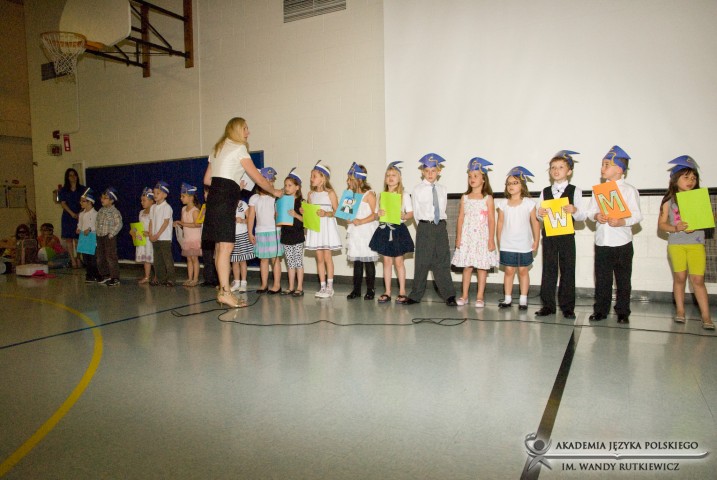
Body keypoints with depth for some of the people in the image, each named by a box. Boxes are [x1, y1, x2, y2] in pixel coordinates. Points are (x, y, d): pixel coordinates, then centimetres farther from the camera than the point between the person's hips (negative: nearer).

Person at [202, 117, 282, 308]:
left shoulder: (217, 149, 23)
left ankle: (223, 290, 10)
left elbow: (207, 180, 24)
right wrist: (274, 191, 12)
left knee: (220, 247, 7)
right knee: (226, 246, -13)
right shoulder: (239, 149, -2)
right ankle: (225, 291, -15)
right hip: (225, 201, -9)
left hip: (214, 199, 9)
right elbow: (259, 179, -3)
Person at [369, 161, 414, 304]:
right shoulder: (382, 195, 9)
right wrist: (379, 213, -10)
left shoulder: (404, 195, -1)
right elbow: (377, 213, 13)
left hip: (398, 229, -3)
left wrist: (403, 216, -23)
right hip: (384, 229, 4)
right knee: (387, 261, 7)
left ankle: (402, 291, 12)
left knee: (398, 261, 2)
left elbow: (411, 213, -3)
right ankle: (387, 292, 13)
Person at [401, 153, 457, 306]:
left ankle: (449, 295, 10)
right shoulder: (417, 190, -1)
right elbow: (416, 213, 3)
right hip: (424, 227, -2)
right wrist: (426, 224, 4)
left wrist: (439, 222, 7)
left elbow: (443, 209, 13)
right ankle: (415, 295, 11)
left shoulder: (442, 189, 8)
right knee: (422, 262, 1)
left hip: (440, 226, 3)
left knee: (443, 262, 5)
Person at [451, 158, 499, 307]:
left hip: (482, 237, -2)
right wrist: (458, 237, 1)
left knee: (482, 266, 3)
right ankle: (464, 295, 14)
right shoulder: (465, 197, 7)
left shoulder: (487, 198, 0)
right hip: (467, 237, 2)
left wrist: (491, 239, -7)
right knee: (467, 266, 6)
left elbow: (491, 220, -3)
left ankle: (480, 296, 11)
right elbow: (461, 218, 6)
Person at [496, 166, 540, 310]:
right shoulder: (503, 203, 2)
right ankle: (507, 298, 13)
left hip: (524, 245, -1)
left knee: (523, 271, 6)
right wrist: (499, 242, 5)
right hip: (507, 245, 2)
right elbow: (500, 223, 6)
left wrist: (536, 241, -1)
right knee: (509, 271, 6)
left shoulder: (529, 203, -4)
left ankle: (523, 299, 13)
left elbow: (535, 223, 0)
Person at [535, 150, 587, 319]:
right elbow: (539, 215, 11)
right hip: (548, 235, 3)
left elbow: (582, 216, -2)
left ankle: (567, 307, 11)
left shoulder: (574, 191, 1)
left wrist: (575, 210, -23)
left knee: (567, 270, 3)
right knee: (548, 269, 6)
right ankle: (548, 305, 13)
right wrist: (540, 214, -11)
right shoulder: (545, 191, 10)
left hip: (566, 235, -2)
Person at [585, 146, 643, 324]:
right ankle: (600, 310, 17)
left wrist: (622, 222, -23)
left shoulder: (629, 190, -3)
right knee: (601, 279, 7)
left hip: (622, 242, -3)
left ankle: (623, 312, 17)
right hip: (602, 242, 3)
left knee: (623, 279, 6)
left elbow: (637, 215, -7)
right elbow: (590, 211, 8)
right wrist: (596, 216, -13)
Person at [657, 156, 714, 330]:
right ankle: (680, 311, 21)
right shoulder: (669, 200, 2)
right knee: (679, 277, 8)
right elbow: (661, 223, 1)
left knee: (698, 279, -3)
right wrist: (674, 228, -16)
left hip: (696, 243, 0)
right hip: (676, 244, 0)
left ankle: (706, 316, 2)